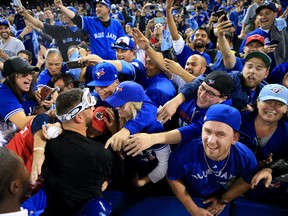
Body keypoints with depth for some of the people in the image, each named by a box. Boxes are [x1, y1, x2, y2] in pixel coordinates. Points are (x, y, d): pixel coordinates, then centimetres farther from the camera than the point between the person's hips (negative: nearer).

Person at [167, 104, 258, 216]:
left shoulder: (246, 157, -30)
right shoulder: (185, 152, -38)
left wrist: (224, 200, -1)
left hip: (222, 199, 2)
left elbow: (247, 180, -7)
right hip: (190, 199, -1)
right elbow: (173, 179, -19)